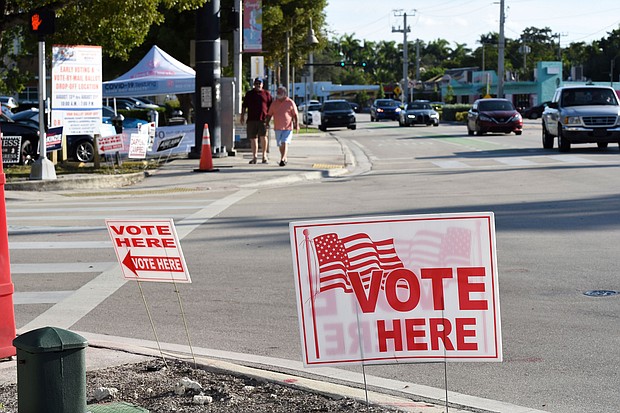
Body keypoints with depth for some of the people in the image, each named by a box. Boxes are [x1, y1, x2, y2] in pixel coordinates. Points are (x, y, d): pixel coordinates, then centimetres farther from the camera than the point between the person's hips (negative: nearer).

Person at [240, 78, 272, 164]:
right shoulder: (249, 94, 14)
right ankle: (254, 156, 14)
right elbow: (244, 106, 14)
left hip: (263, 119, -2)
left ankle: (264, 155, 1)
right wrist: (242, 116, 6)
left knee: (263, 136, -11)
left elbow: (271, 107, 11)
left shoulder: (266, 94, 10)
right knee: (253, 138, 6)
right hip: (251, 119, 2)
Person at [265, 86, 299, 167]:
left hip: (288, 127, -4)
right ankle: (284, 159, 26)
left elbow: (295, 115, -1)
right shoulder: (274, 103, 8)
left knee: (285, 143, -17)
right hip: (278, 127, 4)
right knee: (280, 145, 10)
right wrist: (267, 123, 3)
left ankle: (282, 159, -24)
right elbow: (269, 114, 13)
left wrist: (297, 125, -8)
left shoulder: (290, 102, -1)